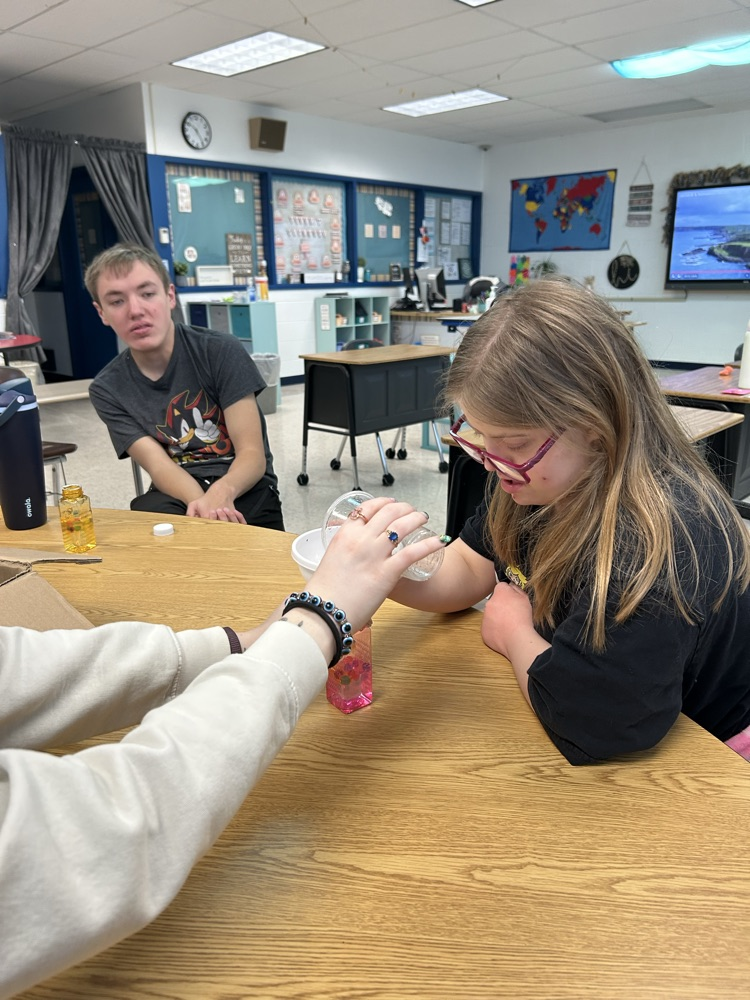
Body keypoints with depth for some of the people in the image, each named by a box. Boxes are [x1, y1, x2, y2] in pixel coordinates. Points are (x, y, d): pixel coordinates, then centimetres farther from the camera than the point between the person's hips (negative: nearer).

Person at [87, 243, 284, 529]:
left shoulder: (221, 351, -8)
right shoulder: (107, 390, 0)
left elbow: (253, 454, -11)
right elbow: (158, 465, -10)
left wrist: (223, 492, -34)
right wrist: (200, 503, -33)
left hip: (242, 489, -2)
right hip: (176, 494, 2)